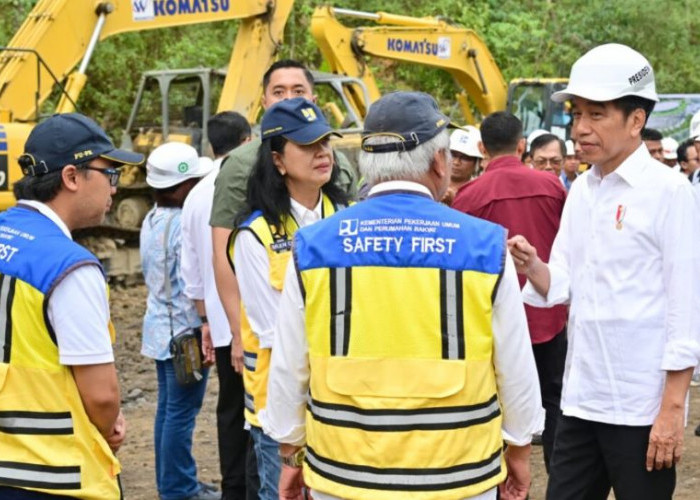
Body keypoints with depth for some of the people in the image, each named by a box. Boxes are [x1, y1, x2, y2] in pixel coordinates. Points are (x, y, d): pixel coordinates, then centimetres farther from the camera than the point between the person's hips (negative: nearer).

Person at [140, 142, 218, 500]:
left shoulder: (151, 221, 8)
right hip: (185, 331, -9)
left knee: (168, 408, 16)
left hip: (161, 328, 9)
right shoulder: (184, 225, -20)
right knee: (181, 413, -1)